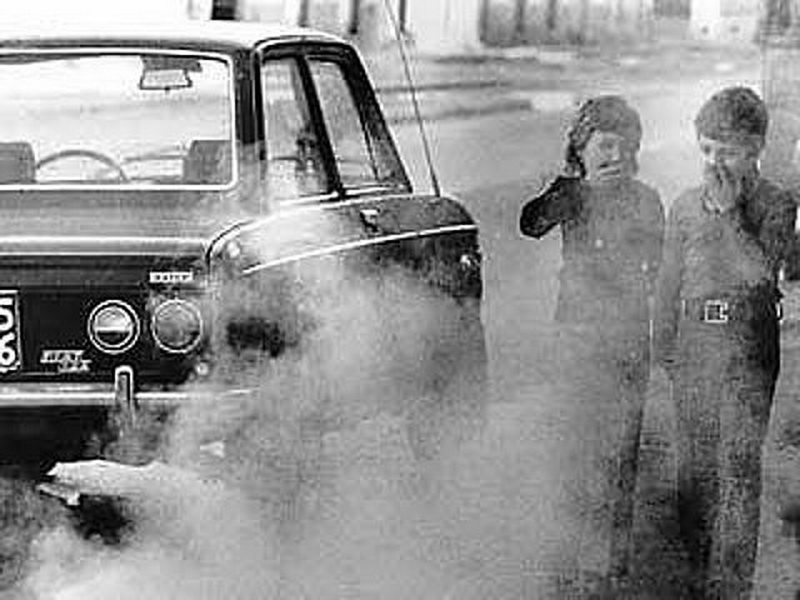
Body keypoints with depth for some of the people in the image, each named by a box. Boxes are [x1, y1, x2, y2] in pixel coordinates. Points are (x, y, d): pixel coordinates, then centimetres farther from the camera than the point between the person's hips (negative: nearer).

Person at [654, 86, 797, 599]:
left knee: (739, 465, -7)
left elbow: (759, 271, -16)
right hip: (694, 339, 4)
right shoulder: (686, 207, 8)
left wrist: (729, 212, -17)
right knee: (694, 461, 9)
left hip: (749, 343, -4)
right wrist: (664, 345, 14)